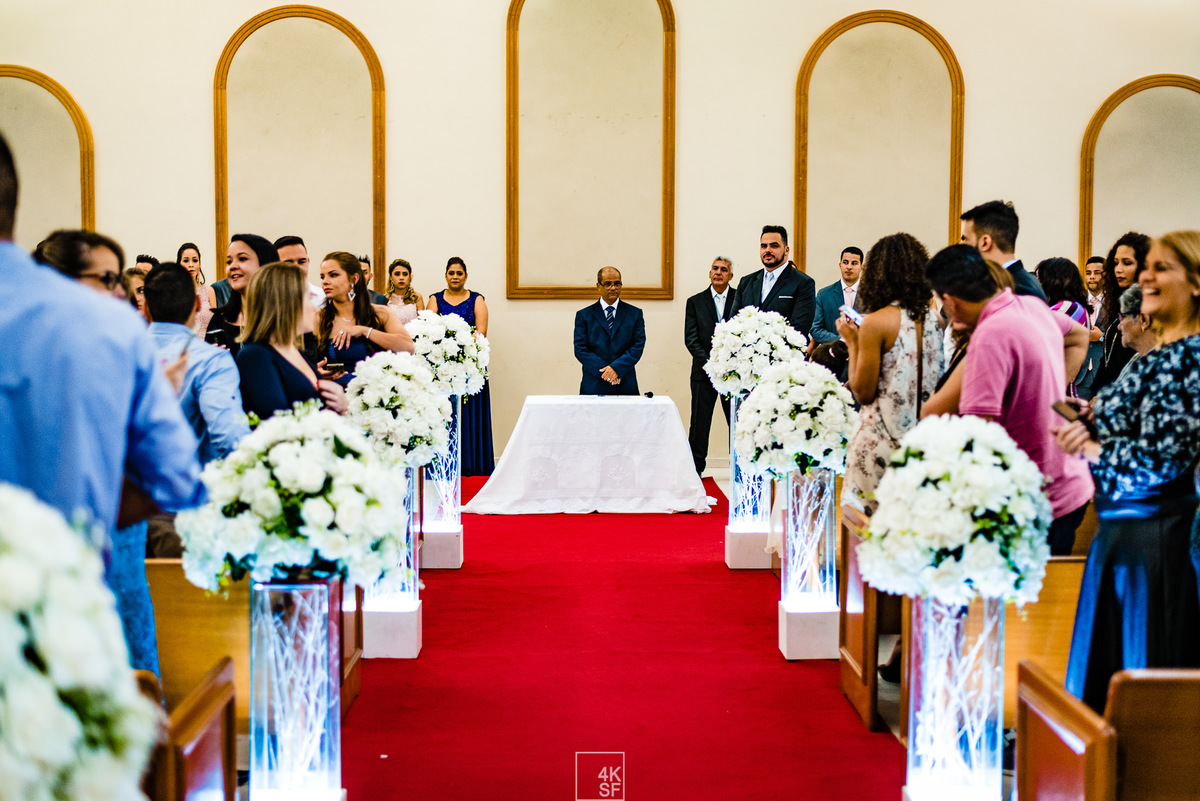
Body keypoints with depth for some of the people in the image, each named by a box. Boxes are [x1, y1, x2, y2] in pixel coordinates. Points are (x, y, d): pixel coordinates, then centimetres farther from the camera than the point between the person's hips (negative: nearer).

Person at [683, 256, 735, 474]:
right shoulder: (695, 302, 8)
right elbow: (690, 339, 1)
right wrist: (709, 364, -11)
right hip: (704, 373, 1)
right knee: (699, 423, 1)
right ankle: (694, 470, 8)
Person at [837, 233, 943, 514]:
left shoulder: (876, 323, -13)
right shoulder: (933, 317, 3)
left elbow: (863, 393, -11)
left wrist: (852, 342, 1)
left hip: (883, 437, -6)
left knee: (866, 520, 4)